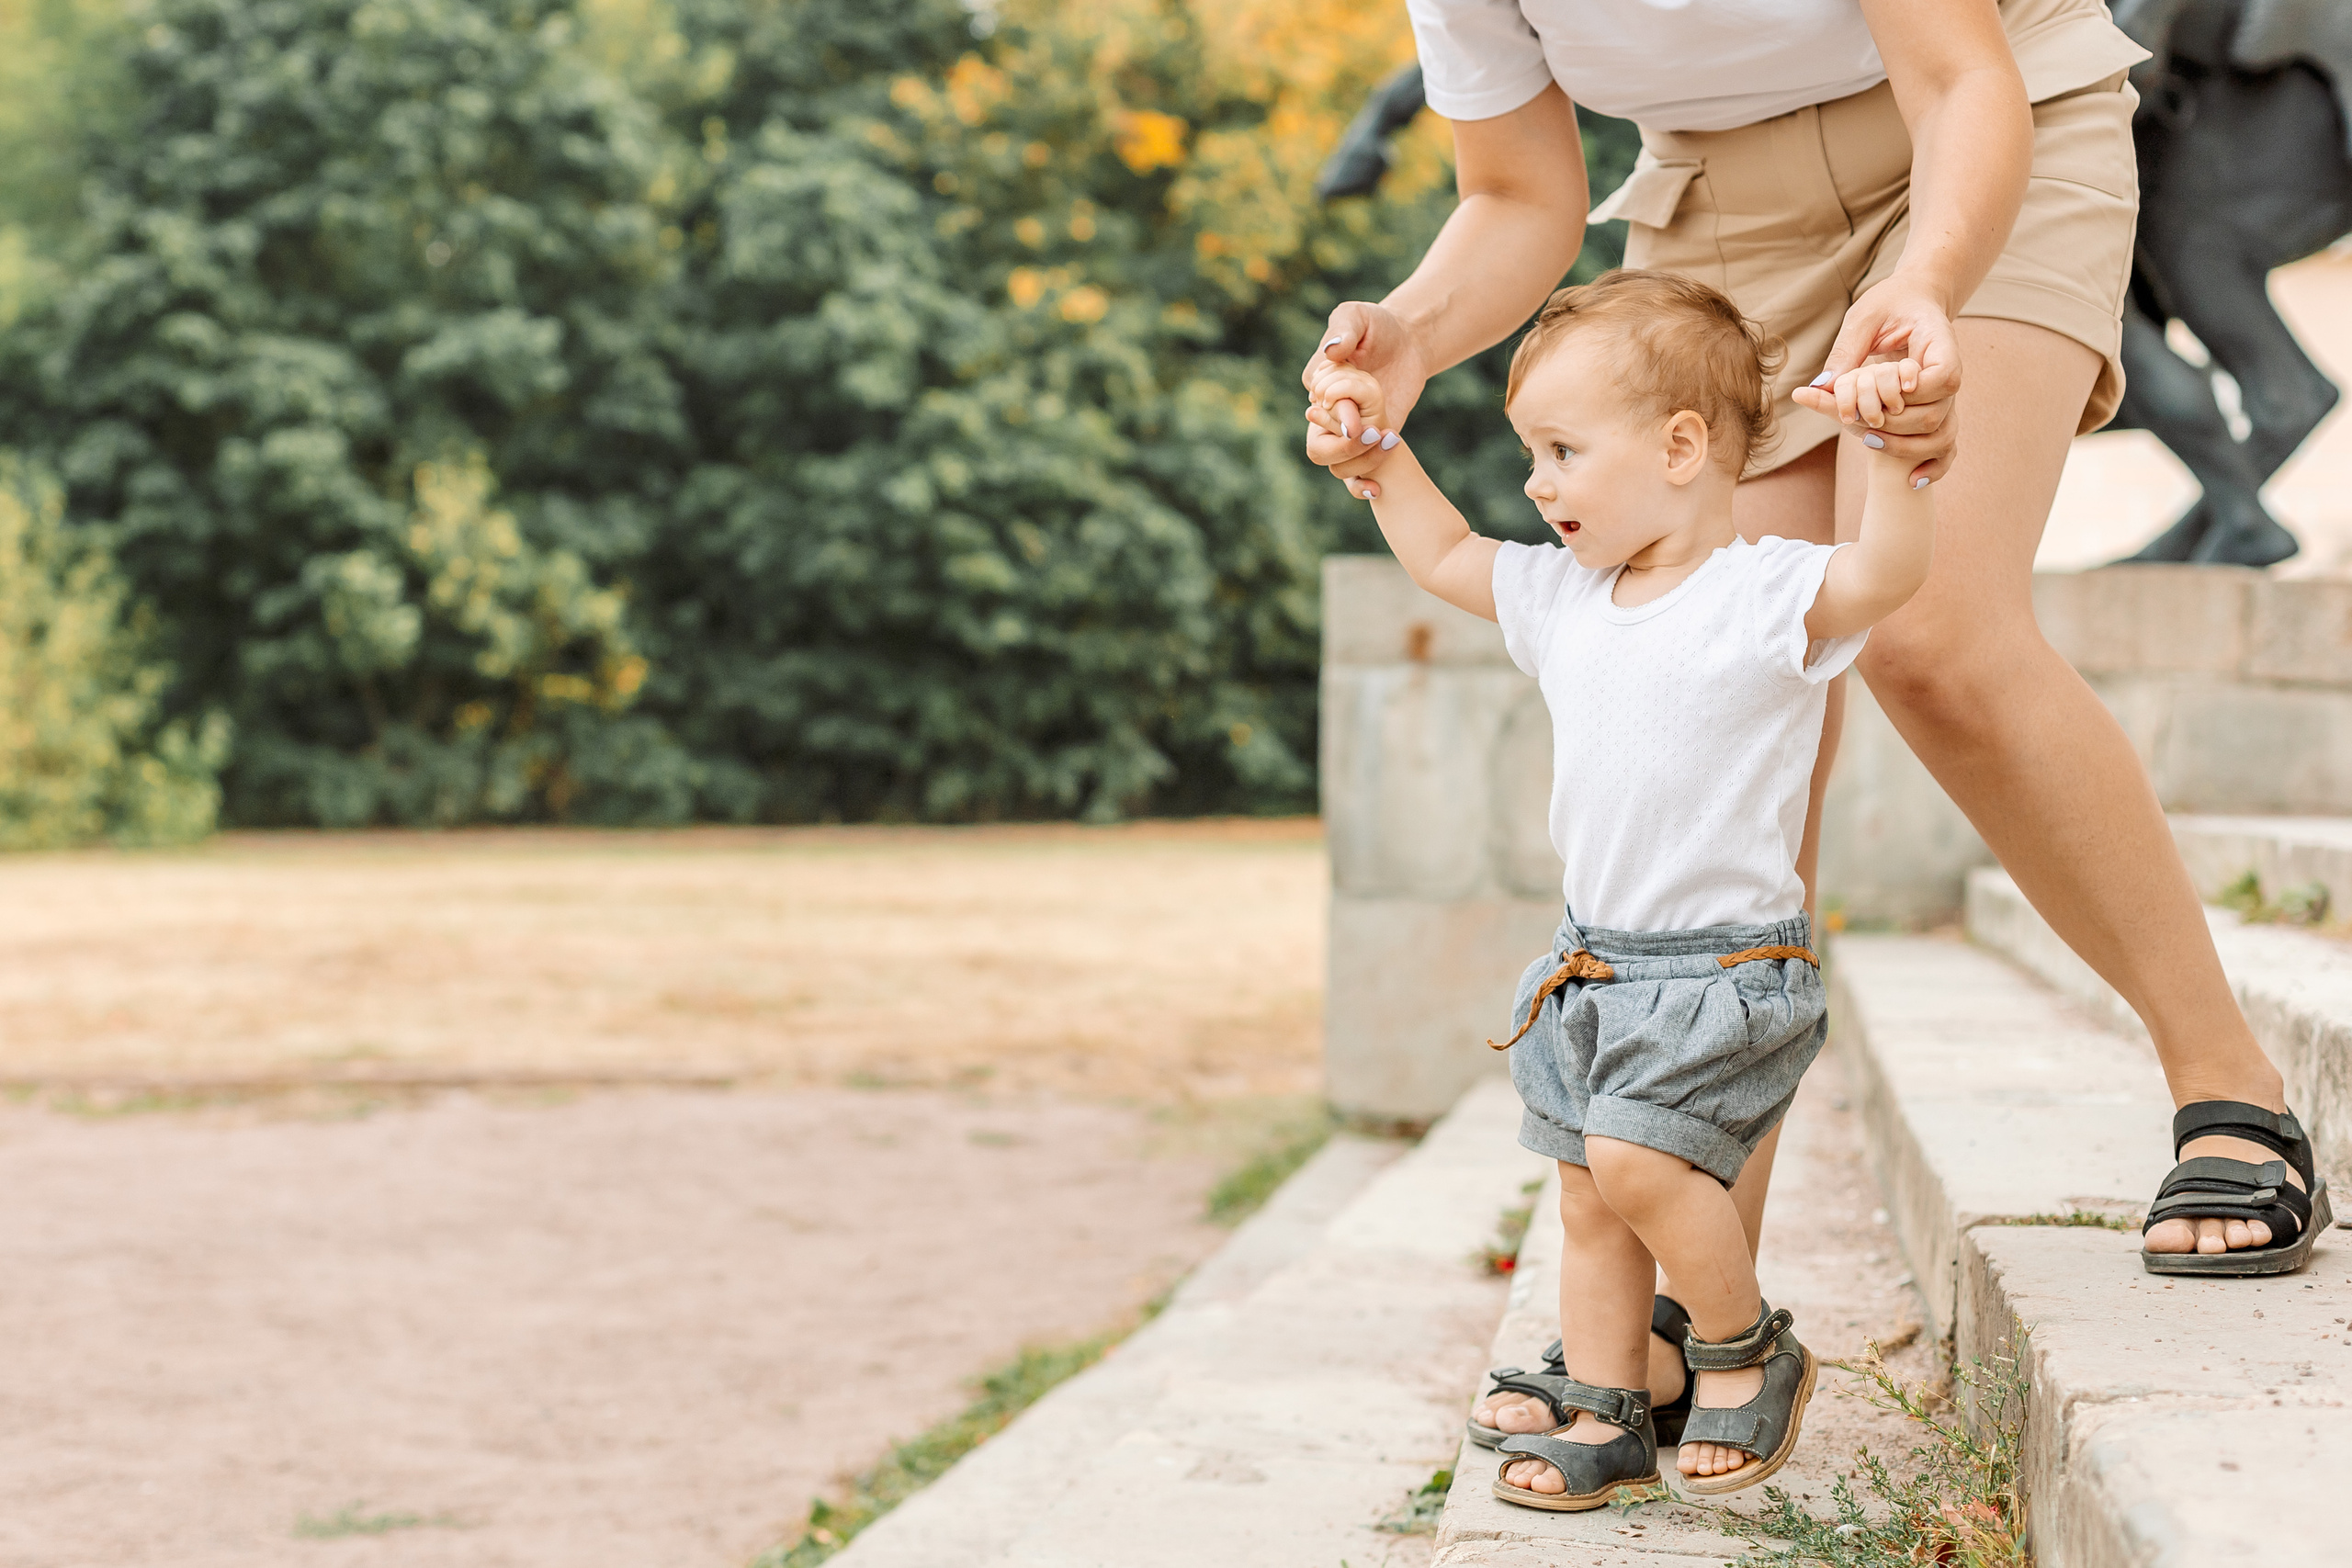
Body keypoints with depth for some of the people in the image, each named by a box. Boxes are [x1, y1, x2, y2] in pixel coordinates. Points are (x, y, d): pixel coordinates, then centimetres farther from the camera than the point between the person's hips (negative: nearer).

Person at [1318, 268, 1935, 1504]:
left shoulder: (1766, 595, -13)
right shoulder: (1563, 600, 10)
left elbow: (1889, 570, -30)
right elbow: (1442, 557, 24)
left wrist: (1886, 444, -41)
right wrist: (1379, 451, 17)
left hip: (1725, 965, -8)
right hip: (1593, 965, 8)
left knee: (1634, 1157, -21)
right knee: (1587, 1198, 10)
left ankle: (1748, 1351, 1)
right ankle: (1605, 1416, 22)